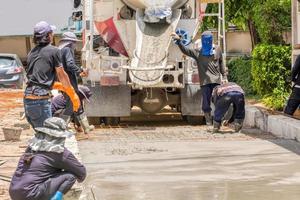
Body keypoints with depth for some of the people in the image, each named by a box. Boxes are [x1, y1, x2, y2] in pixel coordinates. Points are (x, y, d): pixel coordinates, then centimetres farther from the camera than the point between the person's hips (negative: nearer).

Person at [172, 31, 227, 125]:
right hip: (205, 81, -1)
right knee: (206, 102, 0)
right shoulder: (197, 52, 3)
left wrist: (224, 76, 16)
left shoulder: (217, 50, 9)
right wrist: (179, 41, -24)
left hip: (217, 80, 1)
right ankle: (208, 120, 11)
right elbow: (185, 50, -9)